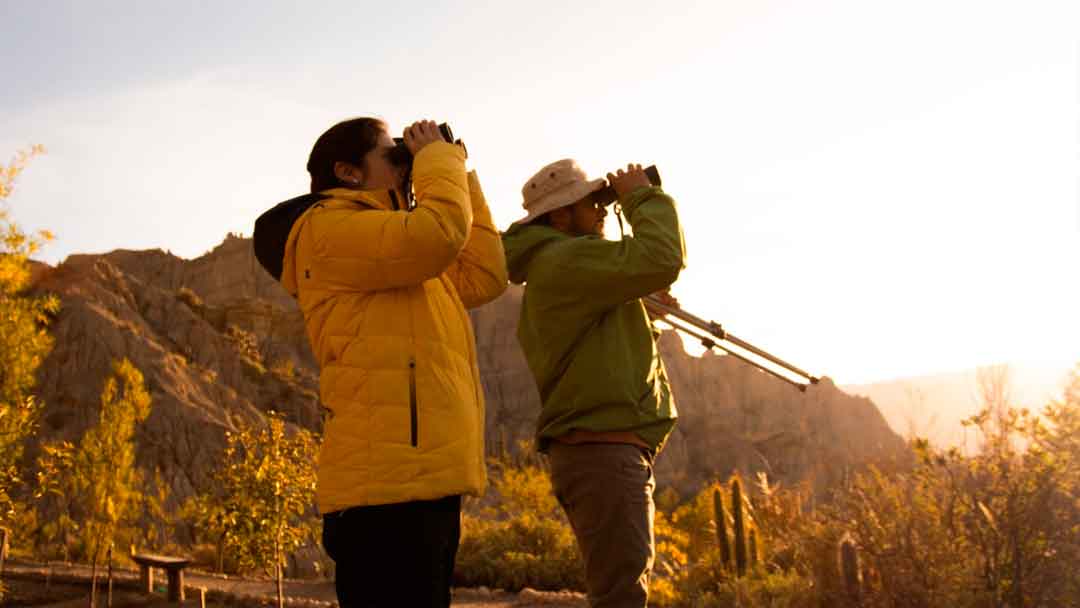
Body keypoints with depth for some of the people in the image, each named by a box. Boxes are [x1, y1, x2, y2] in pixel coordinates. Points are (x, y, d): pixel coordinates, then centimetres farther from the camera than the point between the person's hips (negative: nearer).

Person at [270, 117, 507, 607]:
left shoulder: (403, 261, 27)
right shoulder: (328, 228, -3)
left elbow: (484, 277, 23)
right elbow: (438, 234, -18)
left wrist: (461, 177, 23)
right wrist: (439, 157, 0)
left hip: (423, 478, 10)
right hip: (388, 481, -10)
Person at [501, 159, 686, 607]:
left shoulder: (554, 267, 21)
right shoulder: (564, 260, -11)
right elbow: (661, 260, -23)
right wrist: (642, 197, -8)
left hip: (596, 451, 11)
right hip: (603, 451, -11)